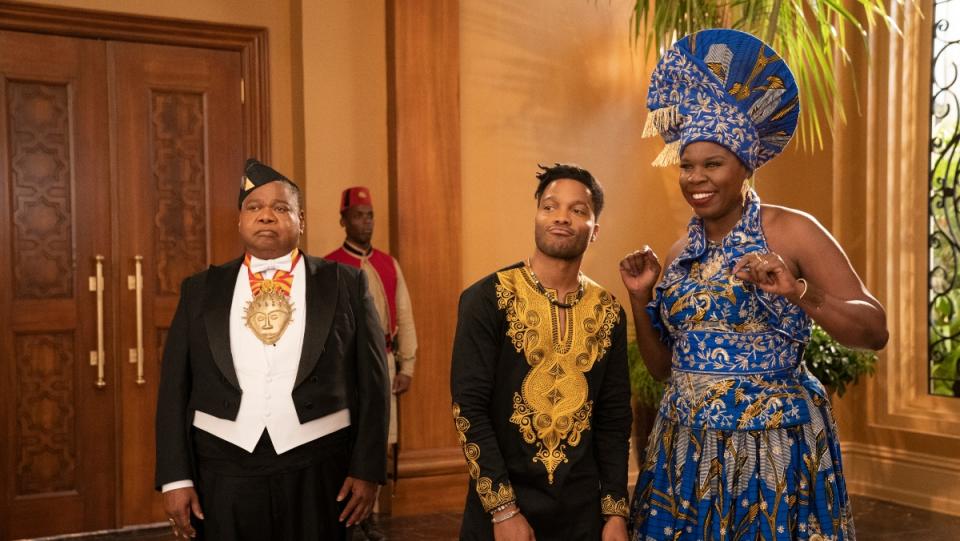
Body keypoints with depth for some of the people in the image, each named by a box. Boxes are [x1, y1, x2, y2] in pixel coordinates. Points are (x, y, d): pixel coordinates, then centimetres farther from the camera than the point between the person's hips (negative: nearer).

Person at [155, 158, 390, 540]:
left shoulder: (345, 284, 2)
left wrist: (367, 469, -3)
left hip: (319, 473, -1)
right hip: (223, 473, 1)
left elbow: (371, 383, 1)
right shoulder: (201, 290, 7)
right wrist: (175, 478, -1)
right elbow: (175, 389, 5)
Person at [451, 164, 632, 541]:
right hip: (502, 506, -4)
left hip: (583, 508, 4)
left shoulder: (608, 312, 3)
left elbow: (615, 416, 6)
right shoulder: (488, 298, -10)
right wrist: (504, 510, -15)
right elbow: (469, 406, -13)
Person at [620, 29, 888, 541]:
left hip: (771, 444, -5)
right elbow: (664, 367, 11)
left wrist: (798, 292, -29)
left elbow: (875, 330, -14)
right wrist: (641, 298, -2)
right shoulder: (680, 253, 7)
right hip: (686, 446, 5)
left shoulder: (789, 231, -8)